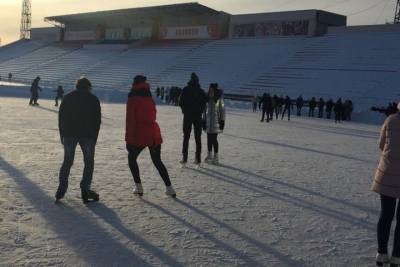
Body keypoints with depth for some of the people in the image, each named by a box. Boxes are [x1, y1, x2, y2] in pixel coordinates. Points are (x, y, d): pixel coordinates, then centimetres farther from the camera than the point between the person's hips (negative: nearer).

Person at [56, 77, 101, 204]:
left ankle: (61, 190, 6)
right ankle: (85, 191, 2)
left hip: (69, 134, 3)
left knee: (67, 162, 11)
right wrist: (95, 137, 8)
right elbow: (97, 119, 2)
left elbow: (61, 117, 8)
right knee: (89, 162, 6)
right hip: (88, 135, -2)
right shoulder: (93, 99, 4)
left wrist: (62, 134, 13)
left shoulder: (68, 97, 10)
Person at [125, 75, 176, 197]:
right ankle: (169, 188, 13)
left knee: (131, 158, 17)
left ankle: (138, 187, 10)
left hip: (140, 135, -5)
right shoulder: (150, 100, 10)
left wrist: (128, 139, -7)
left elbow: (130, 121, -10)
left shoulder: (132, 100, -6)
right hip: (154, 134, 5)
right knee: (157, 161, 17)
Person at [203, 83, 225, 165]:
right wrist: (203, 121, 11)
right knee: (209, 139, 10)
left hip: (215, 122, -5)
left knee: (214, 139, -6)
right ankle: (209, 155, 23)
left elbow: (222, 110, -5)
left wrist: (222, 121, -9)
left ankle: (216, 157, 5)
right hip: (208, 122, 5)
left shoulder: (219, 99, -6)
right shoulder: (208, 99, 9)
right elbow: (205, 110, 14)